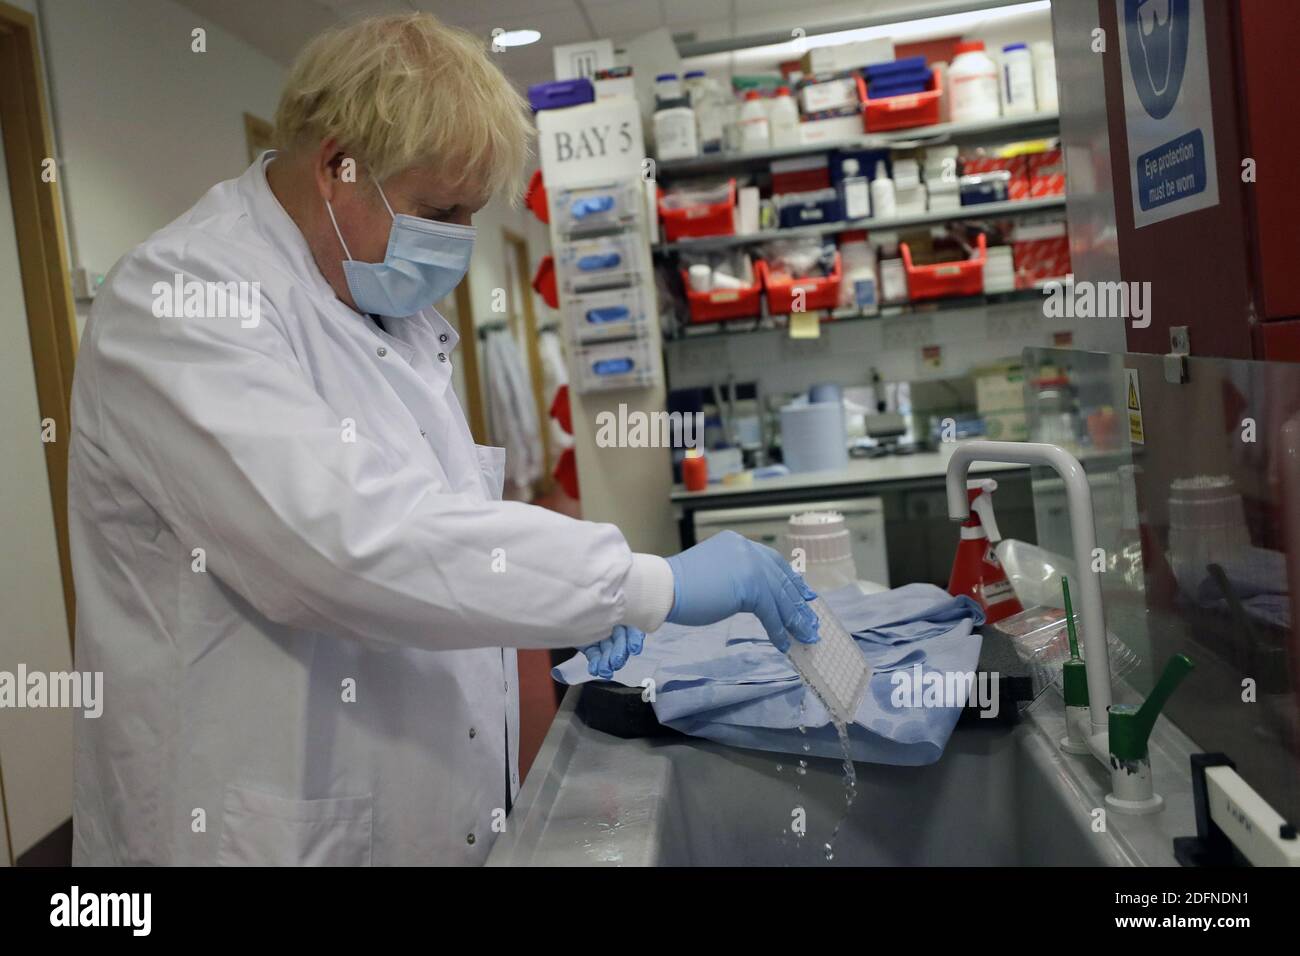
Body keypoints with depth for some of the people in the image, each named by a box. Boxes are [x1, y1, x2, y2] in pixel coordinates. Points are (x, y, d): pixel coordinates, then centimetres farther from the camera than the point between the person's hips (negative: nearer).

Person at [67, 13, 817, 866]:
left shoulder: (385, 308, 8)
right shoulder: (183, 298, -18)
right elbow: (349, 534, -31)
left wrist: (584, 600, 0)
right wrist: (652, 586, -28)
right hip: (282, 835, -7)